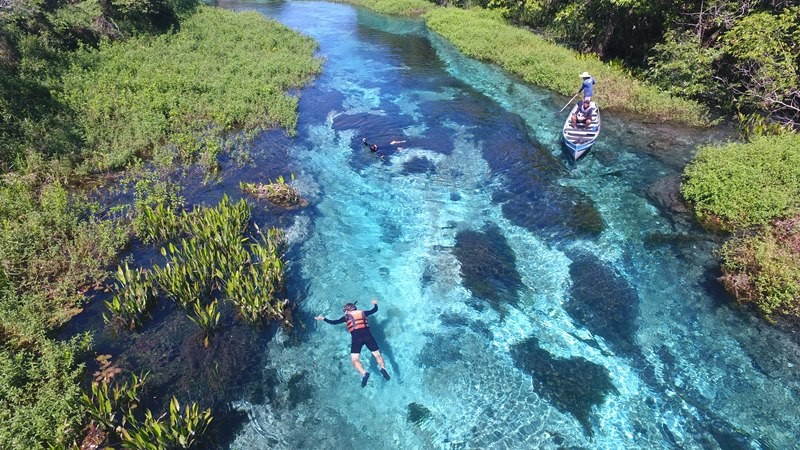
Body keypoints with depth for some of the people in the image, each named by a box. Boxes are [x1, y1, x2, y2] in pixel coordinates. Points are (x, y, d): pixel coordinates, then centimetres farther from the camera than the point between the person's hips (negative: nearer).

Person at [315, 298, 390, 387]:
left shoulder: (346, 316, 15)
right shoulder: (363, 312, 21)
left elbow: (333, 322, 19)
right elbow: (375, 310, 34)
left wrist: (323, 318, 34)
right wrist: (375, 304, 55)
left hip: (356, 338, -2)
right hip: (367, 335, 3)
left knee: (354, 360, -5)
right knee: (377, 354, 8)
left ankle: (364, 373, -32)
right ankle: (383, 369, -20)